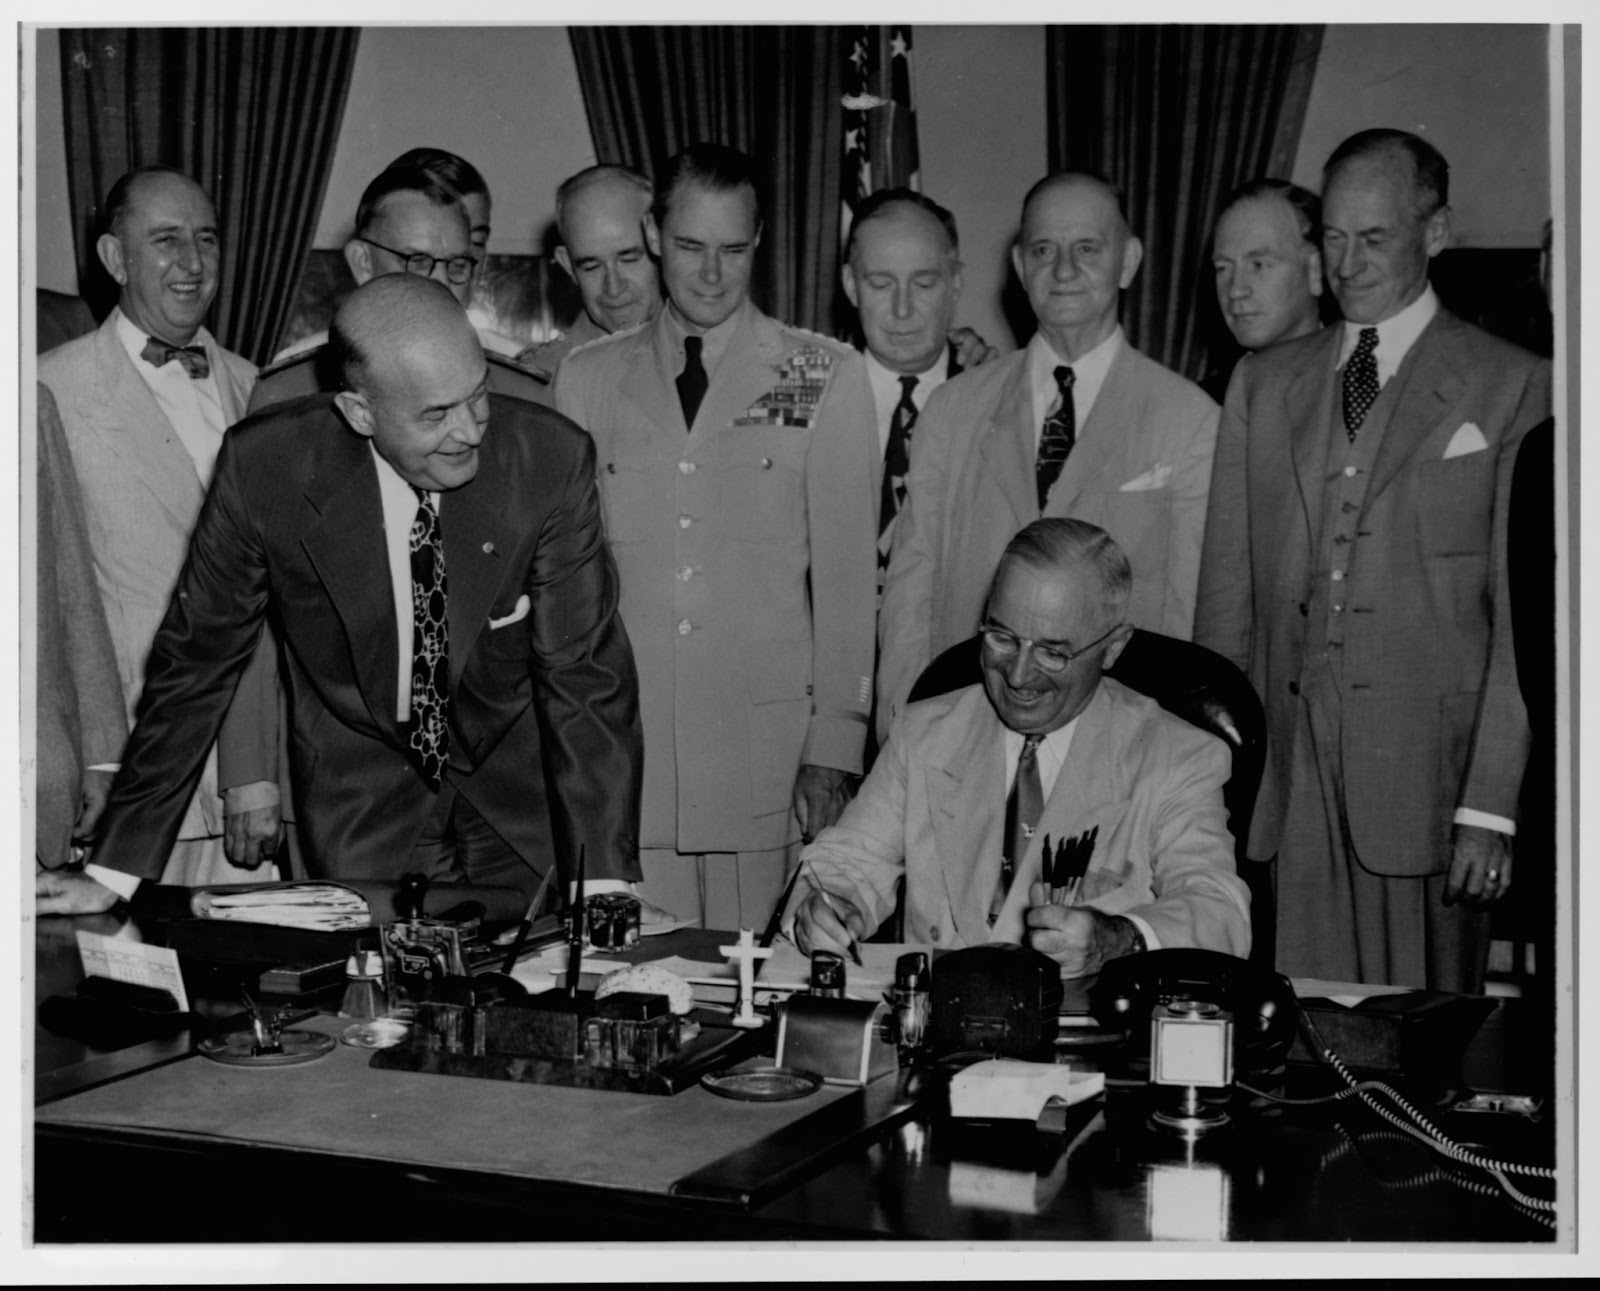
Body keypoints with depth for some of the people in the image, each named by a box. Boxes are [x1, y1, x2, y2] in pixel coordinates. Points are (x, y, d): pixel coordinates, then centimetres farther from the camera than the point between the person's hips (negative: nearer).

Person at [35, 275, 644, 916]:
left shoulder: (551, 458, -23)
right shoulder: (265, 465, -21)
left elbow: (585, 678, -17)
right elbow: (195, 661, -9)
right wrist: (113, 870, -6)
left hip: (519, 786, 1)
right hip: (361, 787, 0)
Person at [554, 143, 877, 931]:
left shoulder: (825, 378, 6)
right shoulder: (587, 380, 11)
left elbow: (846, 572, 4)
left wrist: (834, 749, -2)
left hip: (768, 752, -1)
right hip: (621, 757, 1)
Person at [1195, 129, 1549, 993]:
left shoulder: (1513, 389, 1)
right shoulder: (1263, 385, 15)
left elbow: (1526, 619, -4)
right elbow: (1225, 598, 13)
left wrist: (1491, 806, -10)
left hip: (1426, 783, -3)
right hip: (1281, 791, 3)